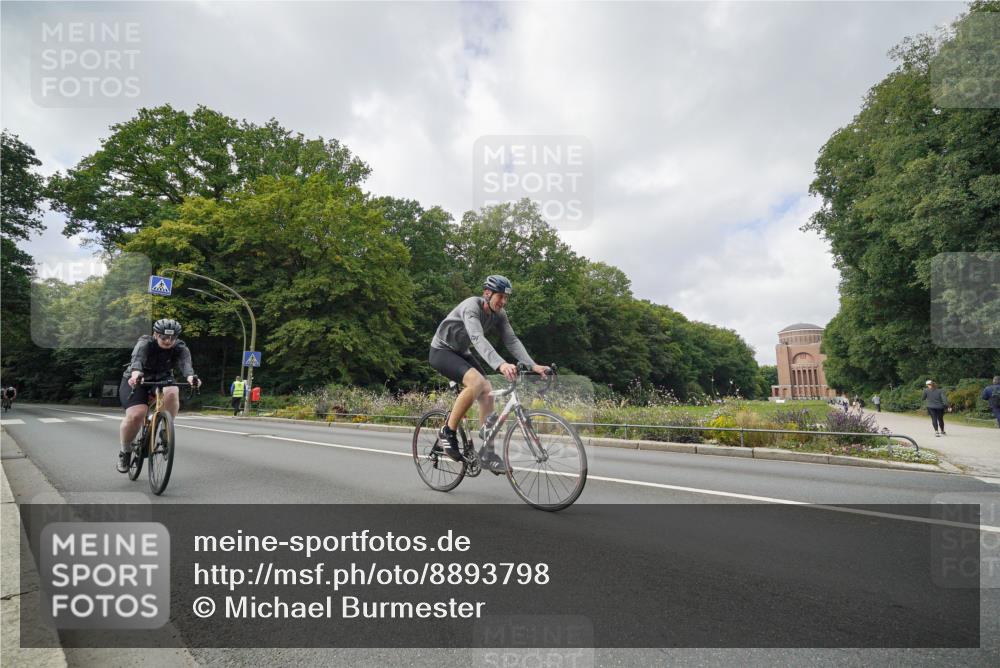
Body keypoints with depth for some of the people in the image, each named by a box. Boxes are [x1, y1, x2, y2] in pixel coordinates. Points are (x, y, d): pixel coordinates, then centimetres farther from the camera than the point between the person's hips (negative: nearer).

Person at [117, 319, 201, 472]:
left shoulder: (180, 348, -17)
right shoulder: (145, 343, -22)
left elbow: (186, 363, -37)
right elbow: (137, 359, -43)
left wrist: (191, 377, -60)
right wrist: (136, 374, -66)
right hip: (136, 381, -2)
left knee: (172, 393, -33)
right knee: (135, 415, -24)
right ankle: (124, 451, 3)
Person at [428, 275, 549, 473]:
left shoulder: (499, 314, -6)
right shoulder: (471, 306, -29)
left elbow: (512, 340, -12)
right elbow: (478, 339, -45)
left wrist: (532, 365, -27)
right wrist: (501, 365, -59)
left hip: (462, 353, 8)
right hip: (441, 351, -8)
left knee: (487, 392, -8)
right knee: (475, 382, -31)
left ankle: (487, 453, -1)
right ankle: (448, 432, -14)